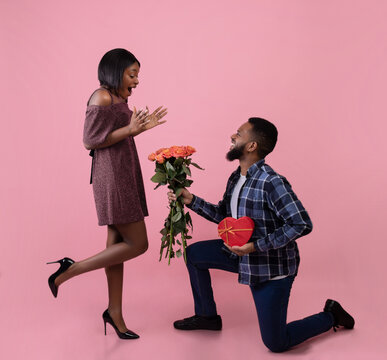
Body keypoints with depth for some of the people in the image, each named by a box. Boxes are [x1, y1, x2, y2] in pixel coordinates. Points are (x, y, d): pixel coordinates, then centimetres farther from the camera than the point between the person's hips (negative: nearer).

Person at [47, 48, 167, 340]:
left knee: (117, 243, 12)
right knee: (138, 244, -8)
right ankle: (69, 271, 1)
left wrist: (142, 127, 11)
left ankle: (115, 312, 23)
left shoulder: (119, 98, 15)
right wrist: (130, 129, -17)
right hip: (113, 177, -9)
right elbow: (90, 141, -15)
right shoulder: (102, 98, -12)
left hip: (124, 174, 10)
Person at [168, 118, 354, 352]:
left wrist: (256, 246, -29)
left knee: (276, 343, 0)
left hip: (271, 267, -8)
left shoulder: (271, 182, -27)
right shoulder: (236, 178, 2)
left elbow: (302, 224, -30)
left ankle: (330, 316, 24)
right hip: (242, 254, 8)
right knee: (194, 253, 8)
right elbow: (224, 216, 14)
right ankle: (207, 316, 26)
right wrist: (191, 201, 4)